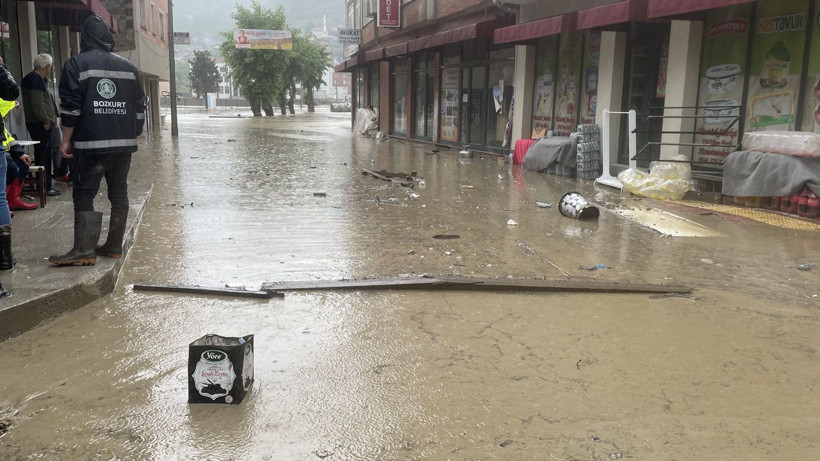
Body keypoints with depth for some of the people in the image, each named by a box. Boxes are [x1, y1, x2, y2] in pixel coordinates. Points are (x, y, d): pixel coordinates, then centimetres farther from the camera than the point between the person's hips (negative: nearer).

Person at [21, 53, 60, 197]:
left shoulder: (38, 79, 18)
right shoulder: (35, 79, -13)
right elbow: (37, 103, -21)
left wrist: (52, 116, 16)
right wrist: (45, 120, -17)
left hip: (41, 123, 11)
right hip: (40, 124, -11)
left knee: (44, 155, 14)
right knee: (43, 155, -8)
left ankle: (46, 186, 20)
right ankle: (45, 187, -6)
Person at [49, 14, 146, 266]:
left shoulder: (77, 64, -2)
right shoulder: (128, 66, 11)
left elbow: (71, 106, -8)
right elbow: (139, 107, 12)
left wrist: (66, 140, -2)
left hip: (90, 143, -4)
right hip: (123, 143, 5)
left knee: (84, 194, -2)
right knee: (119, 193, 9)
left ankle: (84, 249, -10)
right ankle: (114, 246, 13)